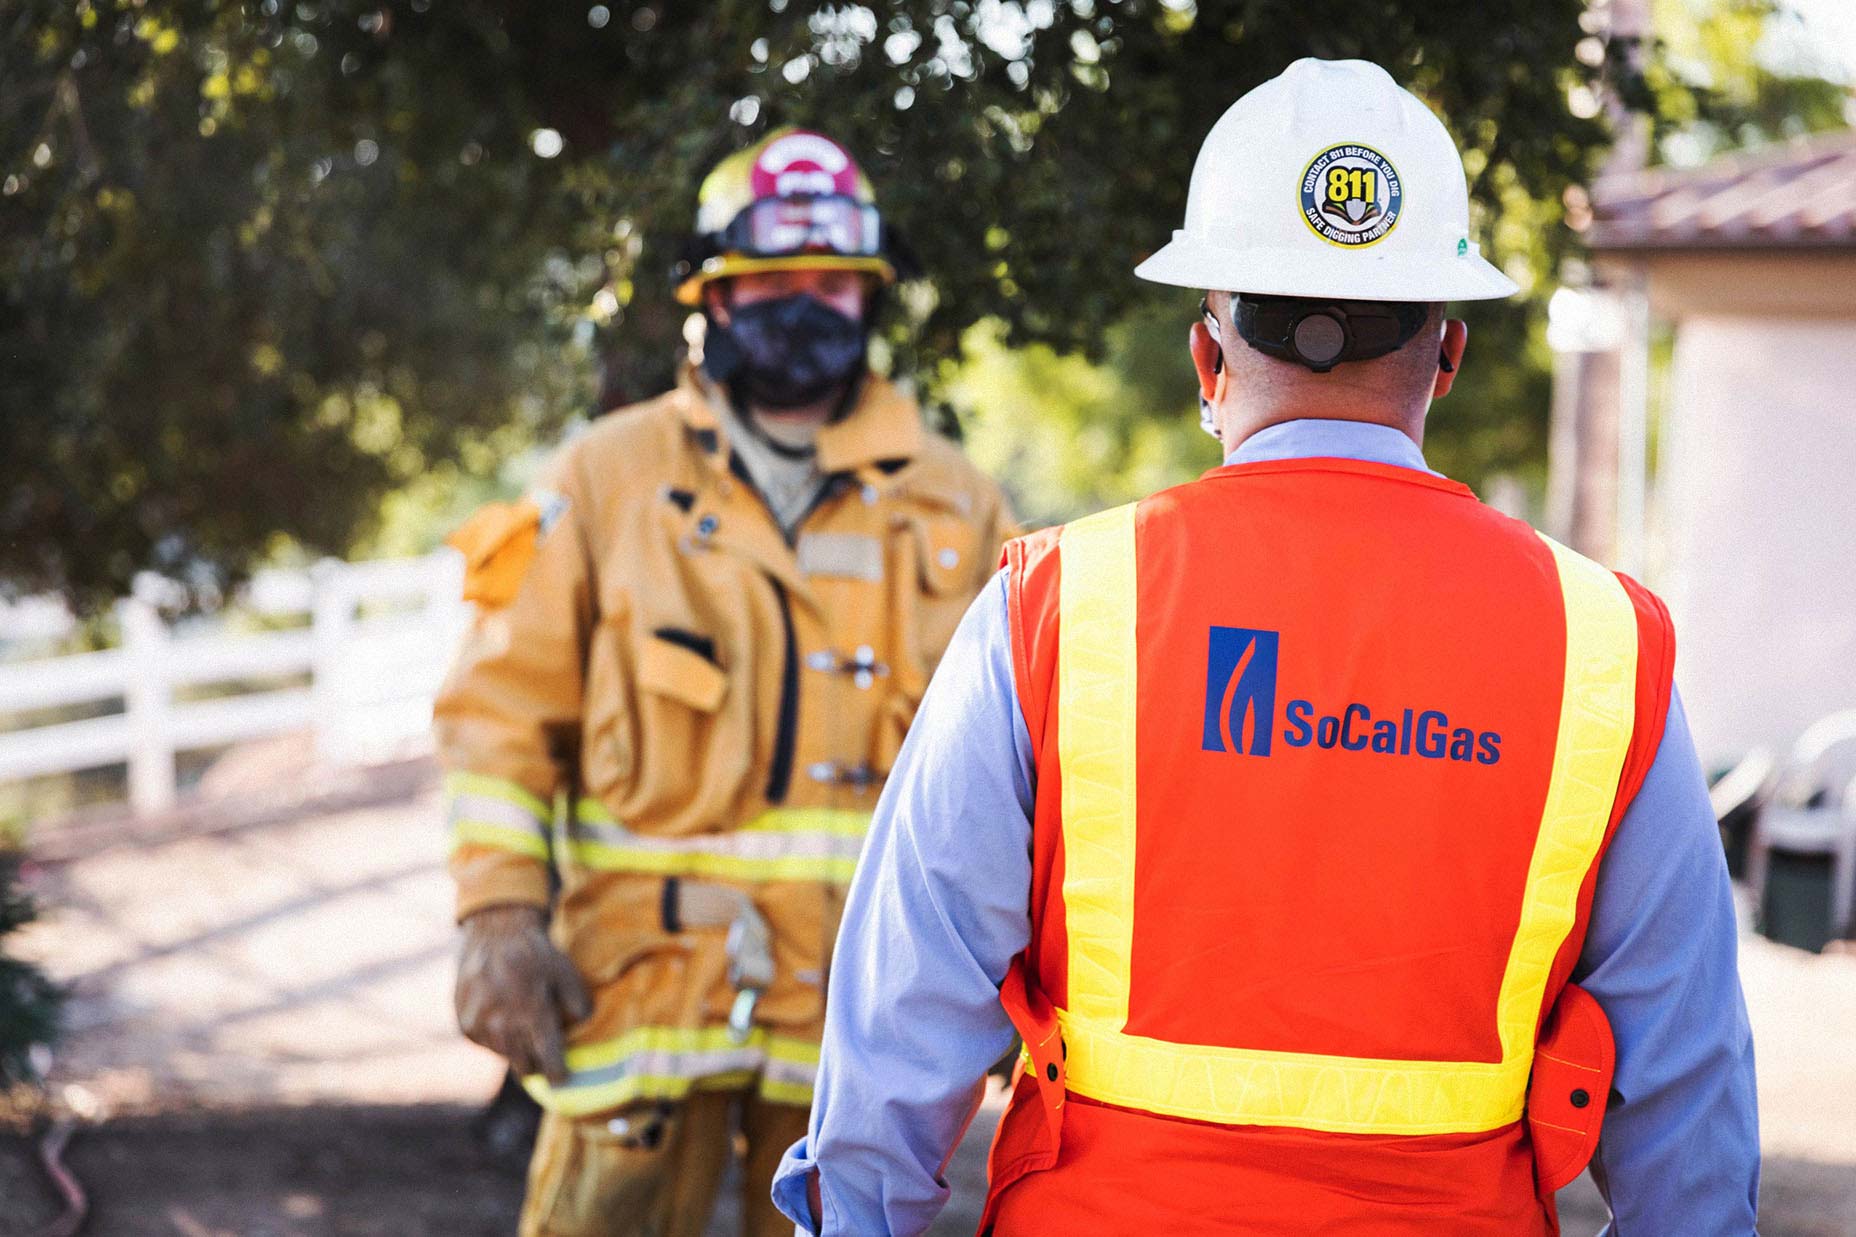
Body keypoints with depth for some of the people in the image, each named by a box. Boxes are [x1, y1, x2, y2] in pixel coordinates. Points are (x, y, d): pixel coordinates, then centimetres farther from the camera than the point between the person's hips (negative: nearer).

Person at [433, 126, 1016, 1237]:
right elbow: (502, 711, 4)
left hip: (868, 1002, 2)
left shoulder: (955, 503, 10)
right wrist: (500, 918, -5)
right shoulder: (608, 479, 5)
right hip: (647, 981, -2)